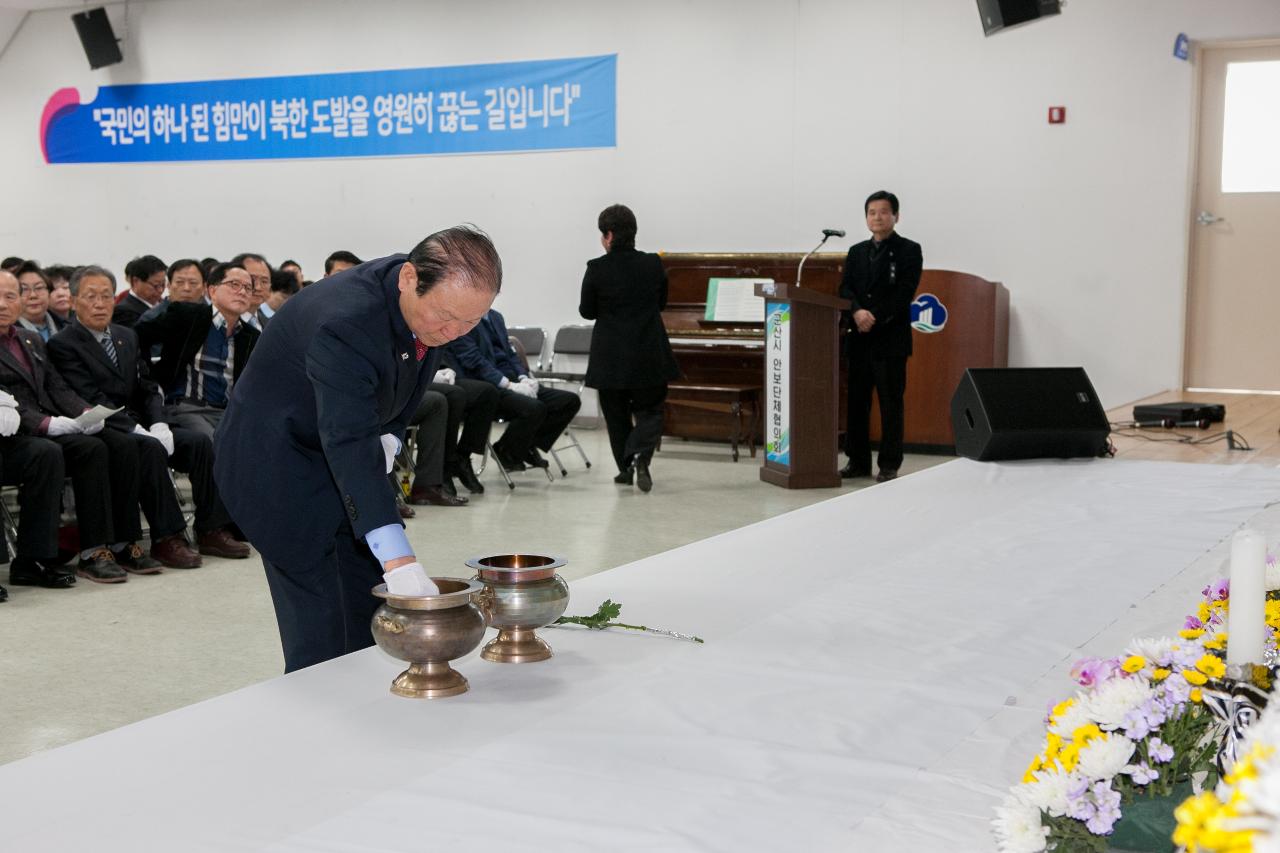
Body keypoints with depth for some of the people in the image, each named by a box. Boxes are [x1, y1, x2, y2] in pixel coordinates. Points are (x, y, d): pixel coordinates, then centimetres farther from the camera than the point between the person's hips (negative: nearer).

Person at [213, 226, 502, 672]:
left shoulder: (431, 300, -11)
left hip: (341, 452, 8)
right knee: (322, 636, -9)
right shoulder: (344, 324, -37)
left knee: (375, 620, 9)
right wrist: (398, 559, -53)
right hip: (278, 463, -8)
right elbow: (348, 445, -46)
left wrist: (389, 438, -10)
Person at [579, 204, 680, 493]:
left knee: (616, 414, 15)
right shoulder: (654, 264, -4)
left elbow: (587, 311, -1)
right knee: (650, 409, 11)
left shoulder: (597, 268, -11)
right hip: (649, 355, 1)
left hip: (610, 357, -1)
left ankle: (626, 467, 18)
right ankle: (641, 455, -13)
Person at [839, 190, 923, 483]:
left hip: (891, 339, -5)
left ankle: (889, 466, 3)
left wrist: (875, 319, -16)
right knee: (856, 401, 7)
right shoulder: (857, 252, 16)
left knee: (891, 404, -2)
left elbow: (904, 293, -10)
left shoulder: (909, 250, 0)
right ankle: (858, 461, 14)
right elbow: (845, 288, 5)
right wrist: (858, 311, -15)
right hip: (860, 338, 5)